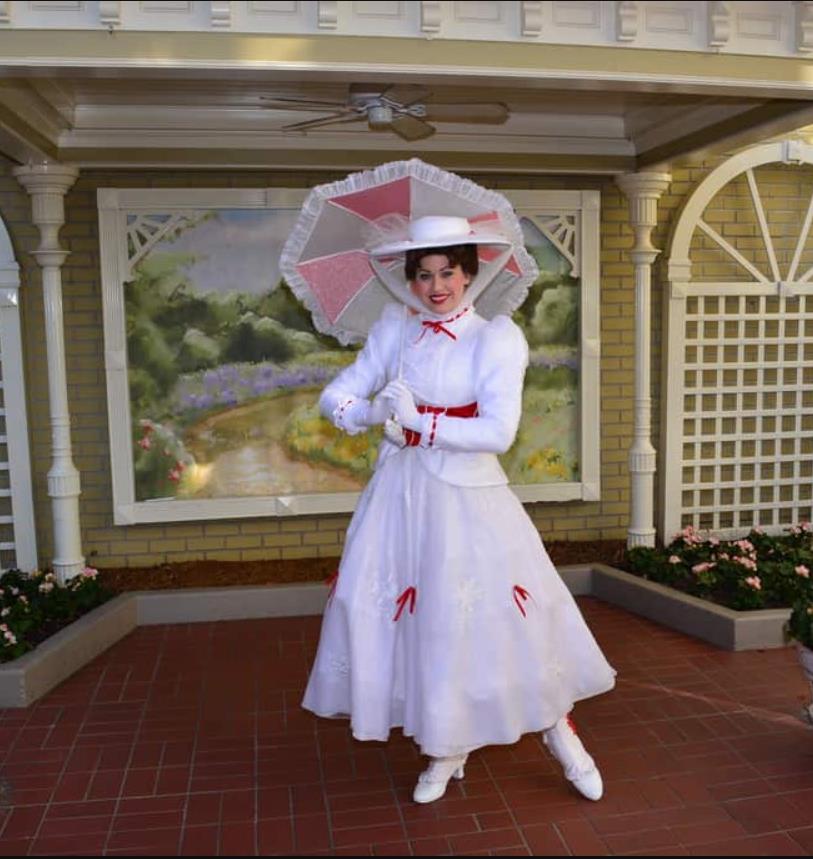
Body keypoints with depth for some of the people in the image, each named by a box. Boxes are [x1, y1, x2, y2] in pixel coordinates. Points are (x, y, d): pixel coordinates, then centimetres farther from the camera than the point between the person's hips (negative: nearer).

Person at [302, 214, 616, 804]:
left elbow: (498, 433, -16)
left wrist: (420, 422, -15)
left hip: (468, 498, -3)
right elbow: (335, 397, 3)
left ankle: (560, 732, 28)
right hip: (401, 495, 4)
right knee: (419, 621, 8)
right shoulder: (395, 329, 6)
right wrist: (375, 411, -17)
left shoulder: (497, 337, -5)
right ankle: (447, 750, 31)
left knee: (504, 619, 1)